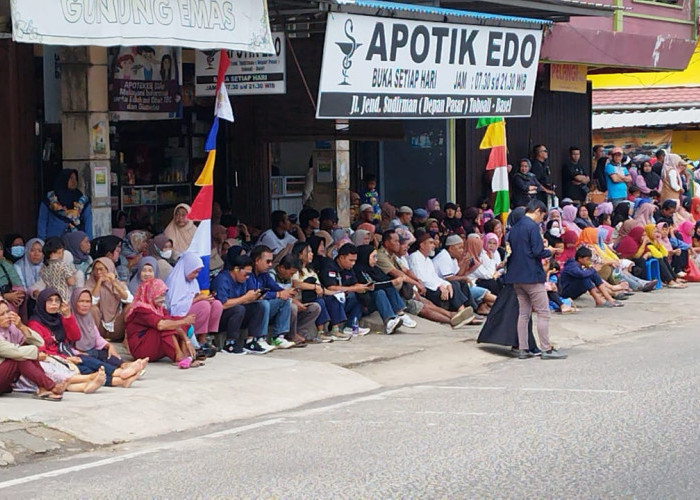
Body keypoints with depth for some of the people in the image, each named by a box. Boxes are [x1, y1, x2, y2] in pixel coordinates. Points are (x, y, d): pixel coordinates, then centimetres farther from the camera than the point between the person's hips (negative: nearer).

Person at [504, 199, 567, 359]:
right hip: (532, 275, -8)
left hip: (516, 276, 8)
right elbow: (538, 251, -19)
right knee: (543, 313, -2)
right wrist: (549, 252, 2)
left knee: (523, 313, 11)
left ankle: (522, 349, 9)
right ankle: (546, 349, -3)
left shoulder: (514, 227, 14)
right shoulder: (533, 226, -12)